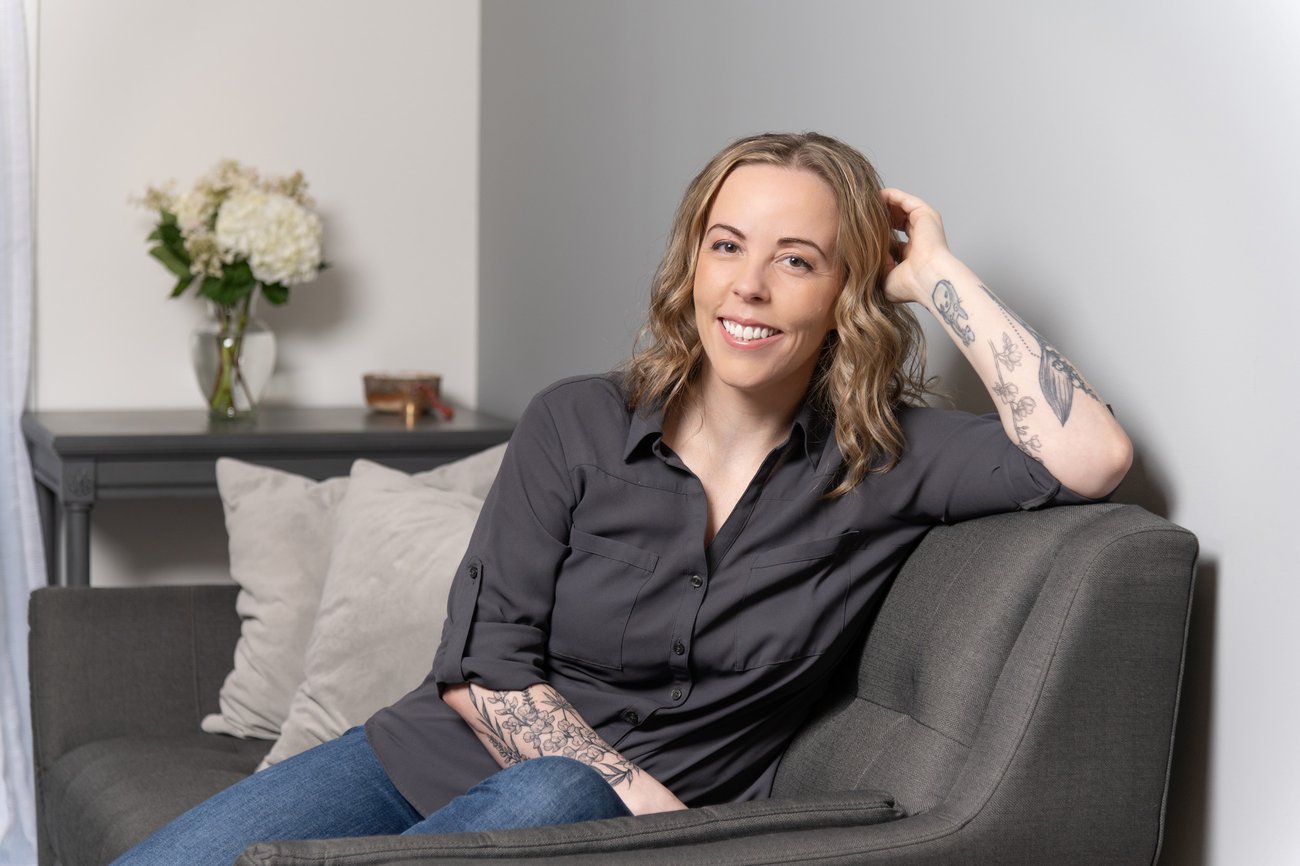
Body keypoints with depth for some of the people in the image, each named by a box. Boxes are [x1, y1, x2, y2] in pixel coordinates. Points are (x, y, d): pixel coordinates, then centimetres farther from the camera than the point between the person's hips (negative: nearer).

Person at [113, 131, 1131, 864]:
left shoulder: (881, 463, 1)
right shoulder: (578, 425, 0)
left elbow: (1091, 456, -15)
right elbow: (479, 665, -5)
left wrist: (941, 275, -8)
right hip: (429, 763, 1)